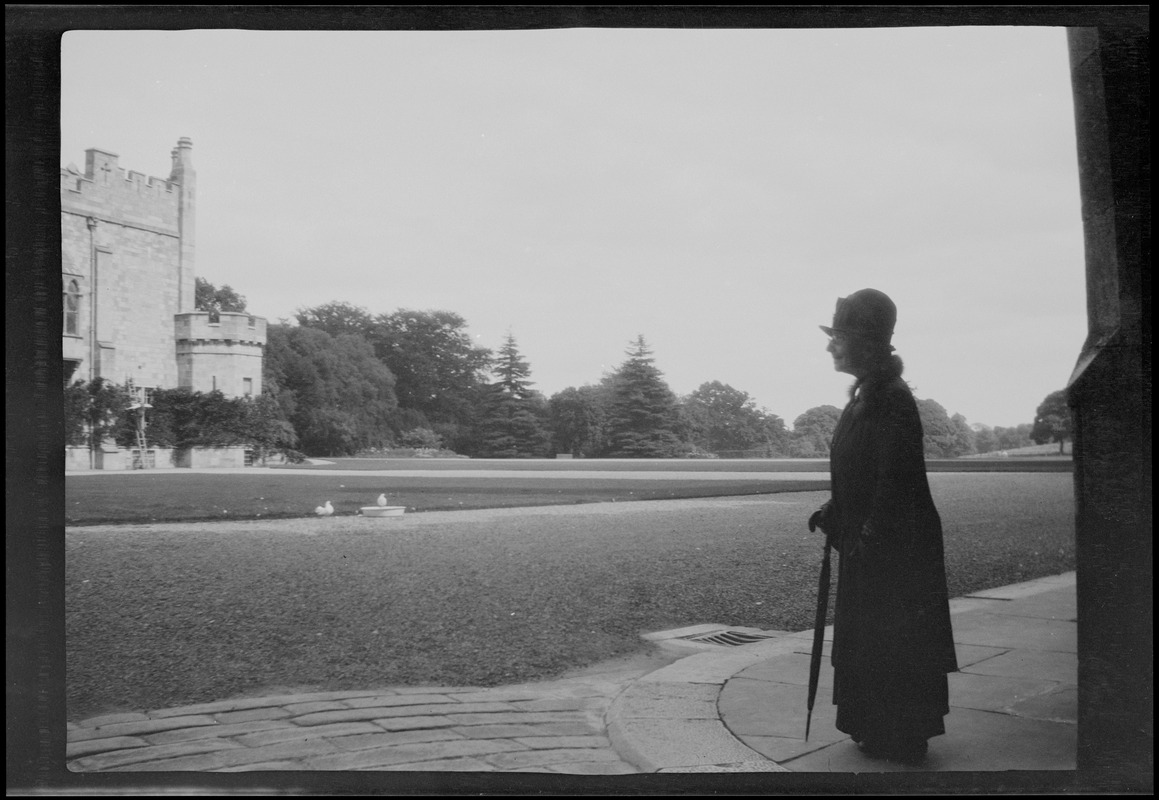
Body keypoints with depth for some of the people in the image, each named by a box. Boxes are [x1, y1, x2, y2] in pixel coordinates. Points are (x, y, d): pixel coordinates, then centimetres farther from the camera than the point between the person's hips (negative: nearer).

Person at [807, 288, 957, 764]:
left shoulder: (892, 400, -19)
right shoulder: (864, 396, 10)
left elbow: (894, 481, -22)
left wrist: (867, 538, -21)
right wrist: (832, 513, 8)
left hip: (894, 550, -10)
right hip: (865, 548, 10)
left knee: (892, 646, 1)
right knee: (866, 641, 16)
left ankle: (902, 741, 13)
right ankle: (877, 732, 27)